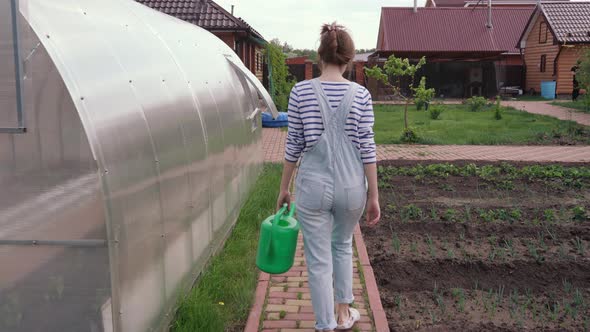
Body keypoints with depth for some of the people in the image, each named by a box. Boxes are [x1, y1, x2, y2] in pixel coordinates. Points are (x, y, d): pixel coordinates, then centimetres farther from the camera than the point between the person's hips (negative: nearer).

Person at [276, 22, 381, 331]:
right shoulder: (360, 94, -5)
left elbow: (294, 145, -2)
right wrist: (373, 195, 2)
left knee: (318, 260, 9)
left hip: (313, 187, -2)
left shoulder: (301, 92, -6)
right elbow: (367, 147, -5)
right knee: (342, 245, 28)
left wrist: (284, 188, 8)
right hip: (351, 187, 2)